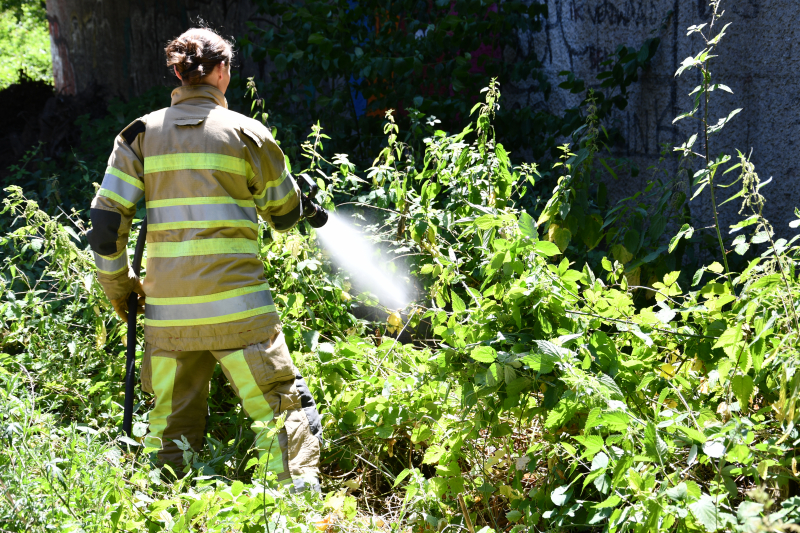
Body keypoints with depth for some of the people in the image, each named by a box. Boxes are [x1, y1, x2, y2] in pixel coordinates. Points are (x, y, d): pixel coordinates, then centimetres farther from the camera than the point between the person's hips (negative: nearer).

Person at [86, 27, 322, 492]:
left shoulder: (142, 133, 7)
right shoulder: (245, 132, 0)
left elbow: (107, 217, 2)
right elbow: (286, 213, 12)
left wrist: (117, 283, 15)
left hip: (167, 309, 4)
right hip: (236, 305, -4)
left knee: (173, 429, 14)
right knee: (284, 411, 1)